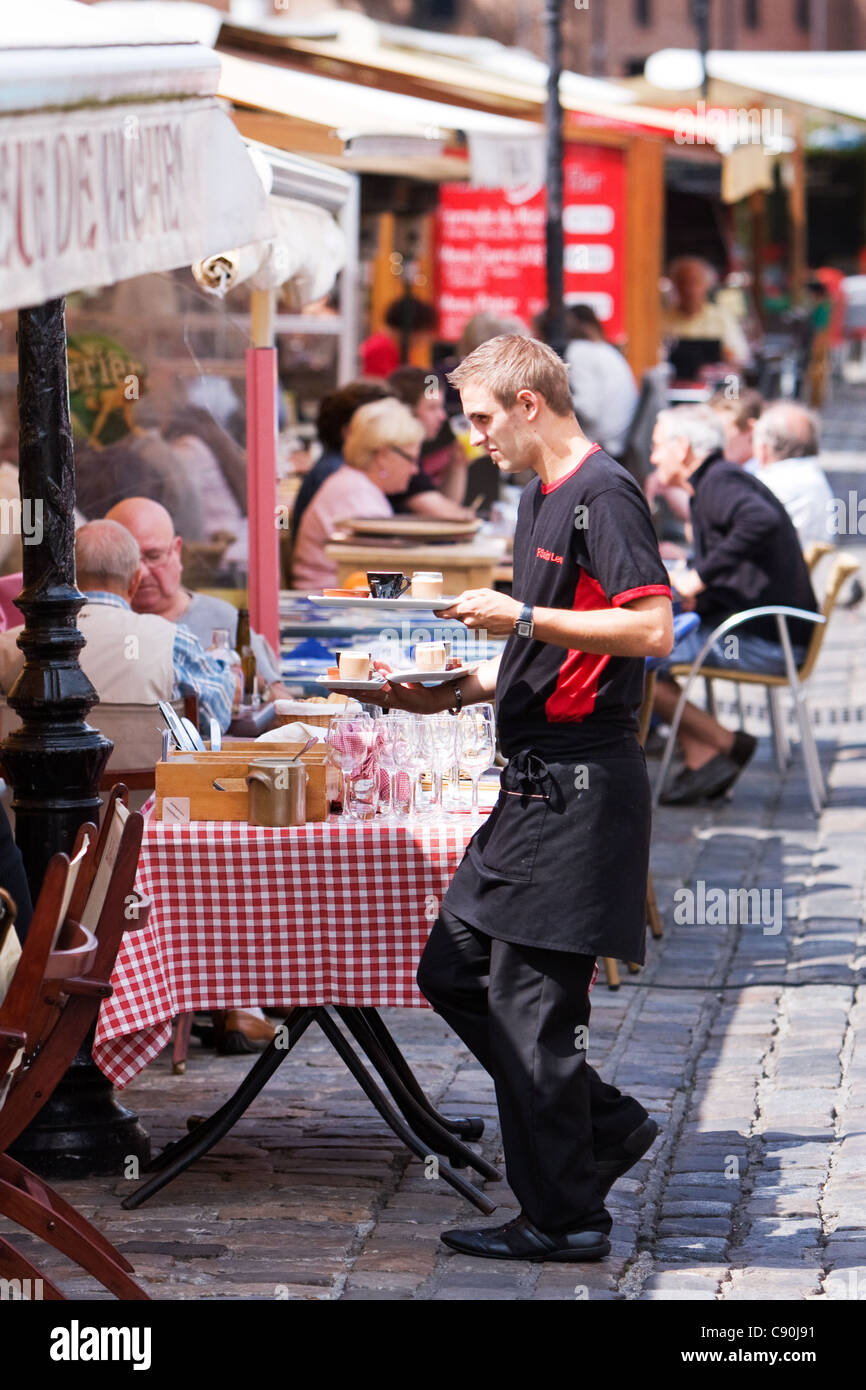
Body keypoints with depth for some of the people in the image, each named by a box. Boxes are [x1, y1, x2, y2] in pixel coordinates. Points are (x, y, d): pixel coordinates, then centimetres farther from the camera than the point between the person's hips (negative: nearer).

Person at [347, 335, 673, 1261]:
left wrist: (522, 616, -21)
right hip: (537, 783, 11)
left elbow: (652, 629, -23)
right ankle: (604, 1124, 20)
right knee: (452, 970, 12)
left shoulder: (603, 493, -13)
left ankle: (565, 1219, 4)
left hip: (582, 785, -11)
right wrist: (452, 693, 13)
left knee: (531, 999, -6)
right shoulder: (542, 495, 18)